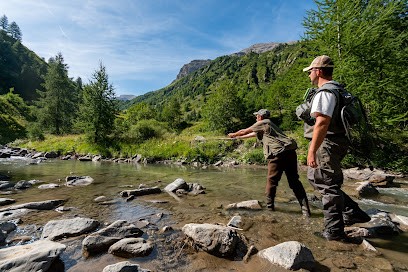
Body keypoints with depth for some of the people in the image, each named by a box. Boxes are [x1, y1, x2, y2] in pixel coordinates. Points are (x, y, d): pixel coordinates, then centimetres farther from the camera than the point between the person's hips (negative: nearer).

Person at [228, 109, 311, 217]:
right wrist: (239, 137, 51)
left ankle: (269, 205, 15)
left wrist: (234, 134, 34)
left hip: (278, 154, -8)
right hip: (290, 151, 8)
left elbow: (244, 131, 15)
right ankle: (305, 209, 8)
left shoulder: (262, 123, 7)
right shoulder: (269, 124, 30)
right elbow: (253, 134, 42)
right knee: (294, 181, 8)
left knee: (272, 180, 5)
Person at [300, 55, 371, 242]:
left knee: (328, 186, -1)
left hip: (327, 145, -11)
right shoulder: (336, 91, 18)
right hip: (335, 144, 11)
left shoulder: (324, 93, -16)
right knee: (315, 178, 20)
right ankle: (352, 212, 27)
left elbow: (322, 123, -26)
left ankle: (334, 232, 14)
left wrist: (312, 150, -27)